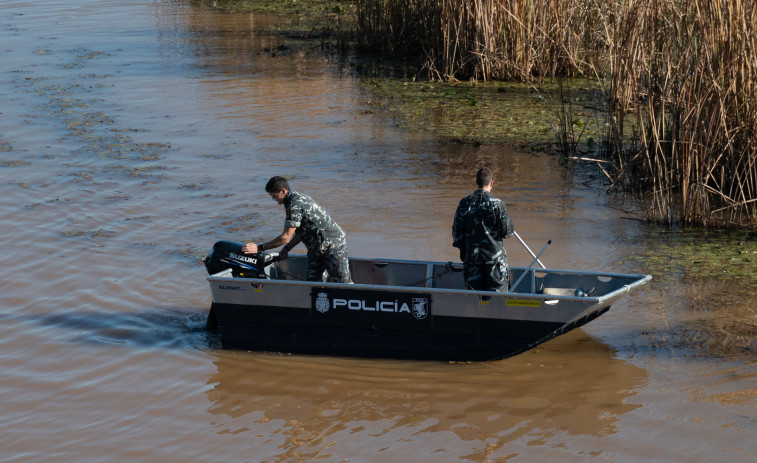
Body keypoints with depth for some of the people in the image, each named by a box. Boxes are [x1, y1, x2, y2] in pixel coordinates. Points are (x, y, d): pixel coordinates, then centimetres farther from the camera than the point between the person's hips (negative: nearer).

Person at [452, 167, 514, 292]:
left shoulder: (465, 203, -1)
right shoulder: (497, 203, -10)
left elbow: (456, 231, 3)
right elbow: (507, 230, -8)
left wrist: (463, 249, 17)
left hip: (472, 255, 3)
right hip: (494, 254, -3)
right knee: (497, 292, 4)